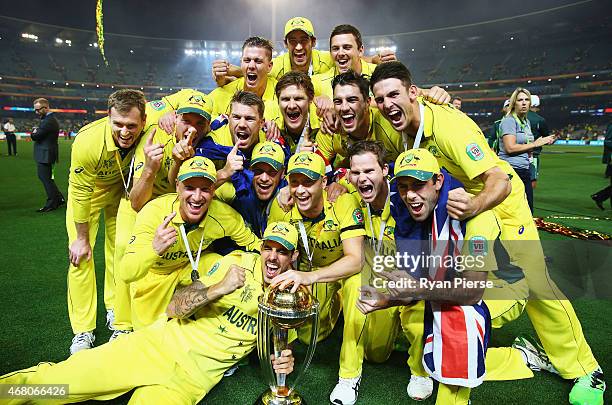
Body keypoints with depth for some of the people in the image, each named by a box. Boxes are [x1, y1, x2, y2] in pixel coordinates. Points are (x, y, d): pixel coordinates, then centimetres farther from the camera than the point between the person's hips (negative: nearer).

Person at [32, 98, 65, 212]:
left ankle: (52, 204, 8)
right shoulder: (51, 119, 14)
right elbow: (40, 134, 15)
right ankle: (59, 198, 23)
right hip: (45, 154, 10)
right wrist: (36, 132, -4)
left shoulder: (48, 121, -20)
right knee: (44, 177, 18)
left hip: (45, 155, -10)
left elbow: (36, 136, -20)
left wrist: (34, 132, 0)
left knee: (46, 179, -1)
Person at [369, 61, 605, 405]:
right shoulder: (399, 123, -15)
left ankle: (585, 371, 14)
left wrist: (475, 206, -59)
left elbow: (500, 181, -39)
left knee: (534, 283, -4)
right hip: (454, 198, 6)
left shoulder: (449, 125, -35)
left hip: (498, 198, -6)